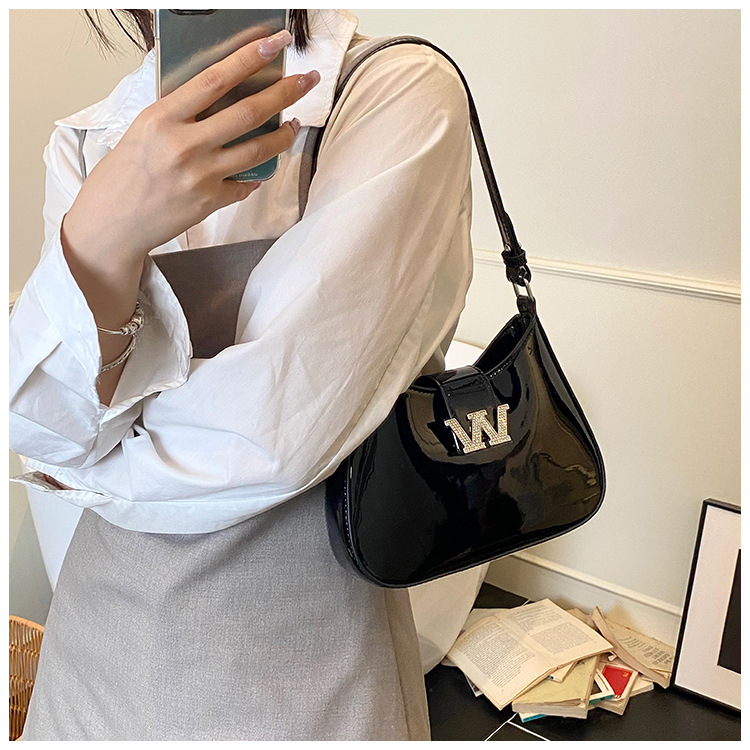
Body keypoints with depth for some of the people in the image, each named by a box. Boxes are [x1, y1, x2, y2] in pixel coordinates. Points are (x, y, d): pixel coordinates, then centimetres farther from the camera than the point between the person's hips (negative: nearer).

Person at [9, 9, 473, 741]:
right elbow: (43, 427, -9)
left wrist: (87, 461, -6)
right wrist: (102, 243, -26)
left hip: (298, 632, -4)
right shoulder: (83, 142, 0)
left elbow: (279, 430, -23)